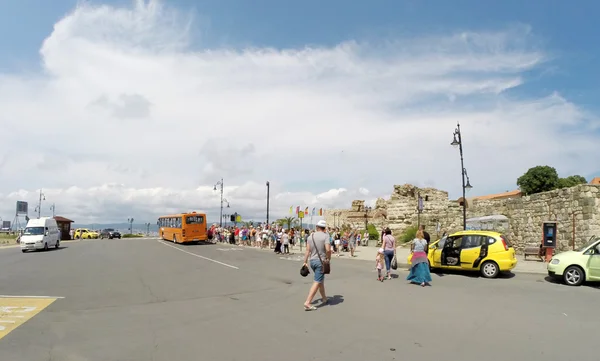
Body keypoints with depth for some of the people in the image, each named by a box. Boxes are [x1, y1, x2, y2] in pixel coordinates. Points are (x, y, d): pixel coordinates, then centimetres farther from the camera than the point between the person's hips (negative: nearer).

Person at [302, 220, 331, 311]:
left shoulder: (310, 236, 5)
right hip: (321, 261, -6)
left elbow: (307, 250, 2)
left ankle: (324, 299, 34)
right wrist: (329, 258, -3)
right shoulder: (325, 236, -9)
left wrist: (305, 262, 5)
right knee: (317, 282, -5)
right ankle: (307, 303, -12)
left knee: (321, 280, 21)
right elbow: (328, 249, -20)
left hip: (312, 261, 6)